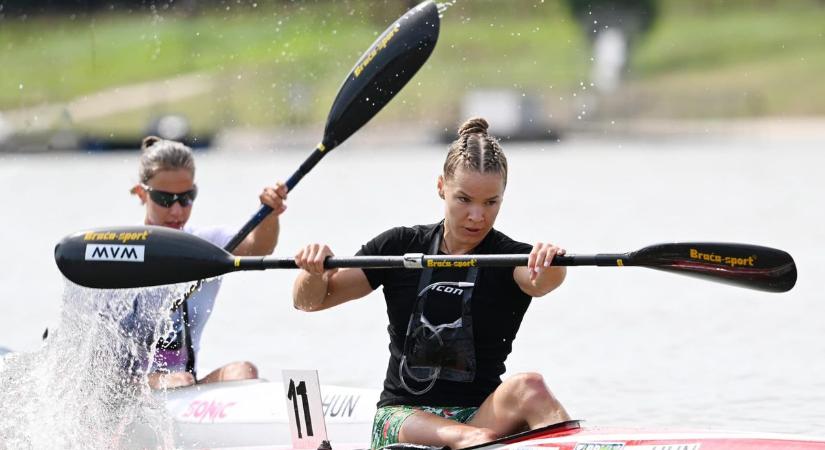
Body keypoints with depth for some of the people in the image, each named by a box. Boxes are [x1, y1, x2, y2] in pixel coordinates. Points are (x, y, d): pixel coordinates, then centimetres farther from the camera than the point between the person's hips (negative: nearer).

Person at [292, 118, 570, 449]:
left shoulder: (508, 258, 2)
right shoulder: (402, 247, 8)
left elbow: (540, 282, -24)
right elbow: (309, 301, 10)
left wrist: (549, 265, -49)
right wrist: (315, 271, -15)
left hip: (481, 415, -1)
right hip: (401, 415, 2)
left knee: (528, 388, -36)